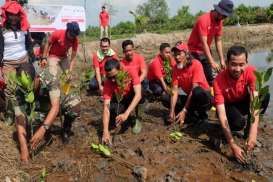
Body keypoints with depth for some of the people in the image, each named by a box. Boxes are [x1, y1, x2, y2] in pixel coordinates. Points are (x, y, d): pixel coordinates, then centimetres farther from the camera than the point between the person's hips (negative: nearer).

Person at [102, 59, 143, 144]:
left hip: (133, 99, 0)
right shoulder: (108, 83, -27)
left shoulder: (131, 73, -30)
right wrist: (105, 131, -43)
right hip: (119, 101, 0)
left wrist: (126, 114, -50)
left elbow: (138, 95, -39)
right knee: (111, 107, -35)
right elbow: (106, 107, -32)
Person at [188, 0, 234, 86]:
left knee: (211, 78, 6)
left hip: (206, 50, 7)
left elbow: (218, 41, 2)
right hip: (195, 51, -7)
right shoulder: (203, 20, -24)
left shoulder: (219, 21, -1)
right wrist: (212, 62, -30)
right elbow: (204, 43, -27)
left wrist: (222, 60, -3)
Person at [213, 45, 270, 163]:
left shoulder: (251, 72, -26)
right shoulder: (219, 81, -32)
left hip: (244, 103, 3)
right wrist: (233, 145, -42)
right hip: (228, 106, -2)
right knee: (237, 123, -36)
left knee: (264, 96, -29)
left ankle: (248, 128, -7)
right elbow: (222, 115, -35)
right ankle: (242, 122, 4)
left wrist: (253, 133, -48)